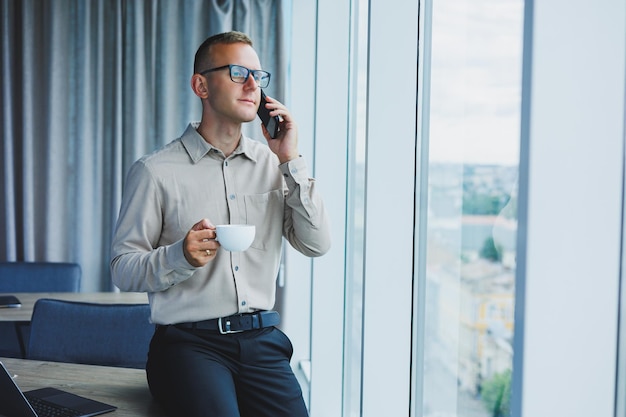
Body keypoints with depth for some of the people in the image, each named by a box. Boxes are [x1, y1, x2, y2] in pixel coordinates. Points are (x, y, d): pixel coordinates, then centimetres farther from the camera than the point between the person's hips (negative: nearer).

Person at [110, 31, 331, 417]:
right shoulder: (156, 171, -2)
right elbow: (123, 269, -2)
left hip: (261, 339, 3)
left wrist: (291, 160, -4)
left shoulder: (272, 164, 9)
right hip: (190, 341, -3)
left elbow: (317, 245, 1)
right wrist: (181, 255, -21)